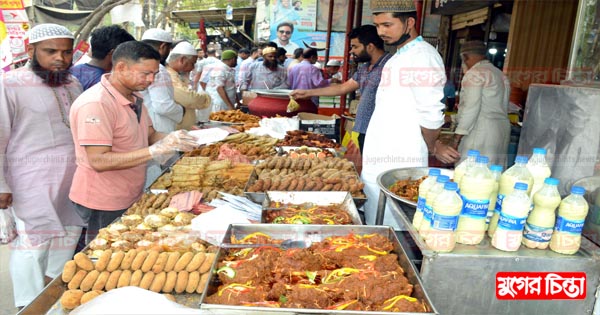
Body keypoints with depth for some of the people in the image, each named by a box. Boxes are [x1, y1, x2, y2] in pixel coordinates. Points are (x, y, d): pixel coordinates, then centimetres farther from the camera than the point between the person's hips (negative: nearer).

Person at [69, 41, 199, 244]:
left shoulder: (134, 97, 7)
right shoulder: (96, 104, -22)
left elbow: (150, 134, 11)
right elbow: (99, 161, -27)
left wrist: (176, 140, -11)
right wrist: (157, 150, -32)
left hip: (132, 197, 8)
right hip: (104, 206, -8)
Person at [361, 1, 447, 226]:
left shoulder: (422, 56, -15)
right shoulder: (399, 57, 16)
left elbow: (431, 116, -18)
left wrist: (432, 149, -3)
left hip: (398, 166, -9)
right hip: (380, 161, 9)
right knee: (375, 224, 16)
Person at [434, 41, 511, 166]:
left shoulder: (474, 73, -6)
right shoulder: (501, 74, 20)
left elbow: (471, 108, -15)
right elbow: (502, 108, 19)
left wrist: (456, 139, -13)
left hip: (480, 132, -9)